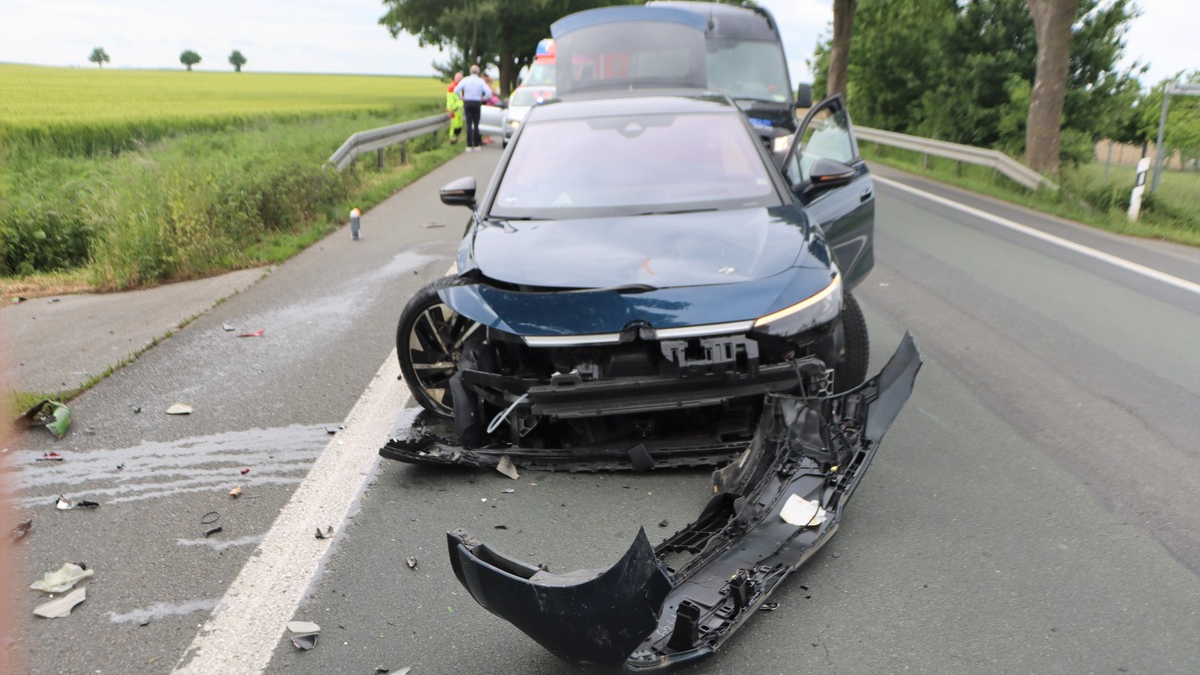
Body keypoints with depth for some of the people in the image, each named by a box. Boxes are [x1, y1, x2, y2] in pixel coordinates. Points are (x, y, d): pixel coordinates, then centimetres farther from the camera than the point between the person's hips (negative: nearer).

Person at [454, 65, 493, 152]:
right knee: (476, 124, 6)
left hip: (467, 102, 1)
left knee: (469, 124, 2)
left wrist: (462, 97, 6)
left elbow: (456, 90, -8)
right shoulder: (481, 81, -3)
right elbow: (488, 92, -13)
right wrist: (483, 98, 3)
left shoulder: (465, 80, 0)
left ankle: (469, 145, -1)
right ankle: (476, 145, 6)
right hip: (477, 103, -1)